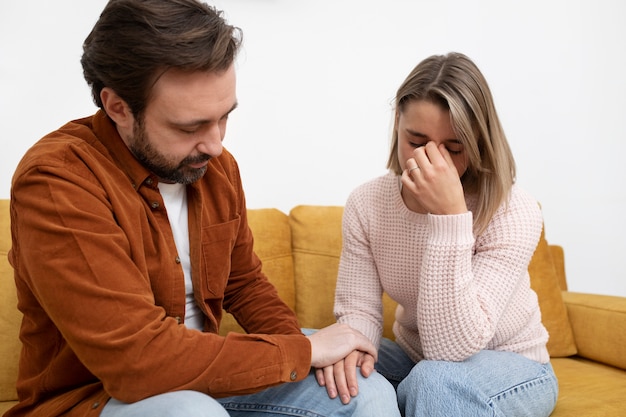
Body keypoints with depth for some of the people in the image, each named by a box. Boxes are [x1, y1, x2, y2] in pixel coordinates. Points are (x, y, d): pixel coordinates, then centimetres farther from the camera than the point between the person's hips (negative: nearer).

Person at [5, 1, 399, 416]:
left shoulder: (217, 165, -2)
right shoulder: (56, 180, -24)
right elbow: (135, 358, -31)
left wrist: (314, 346, -10)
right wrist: (305, 349, -22)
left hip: (199, 378, 6)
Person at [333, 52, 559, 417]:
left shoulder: (514, 212, -24)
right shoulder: (366, 203, -13)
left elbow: (451, 349, -31)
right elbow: (358, 311, -9)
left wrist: (450, 216, -38)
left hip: (509, 367, -4)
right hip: (413, 361, 4)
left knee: (433, 381, -35)